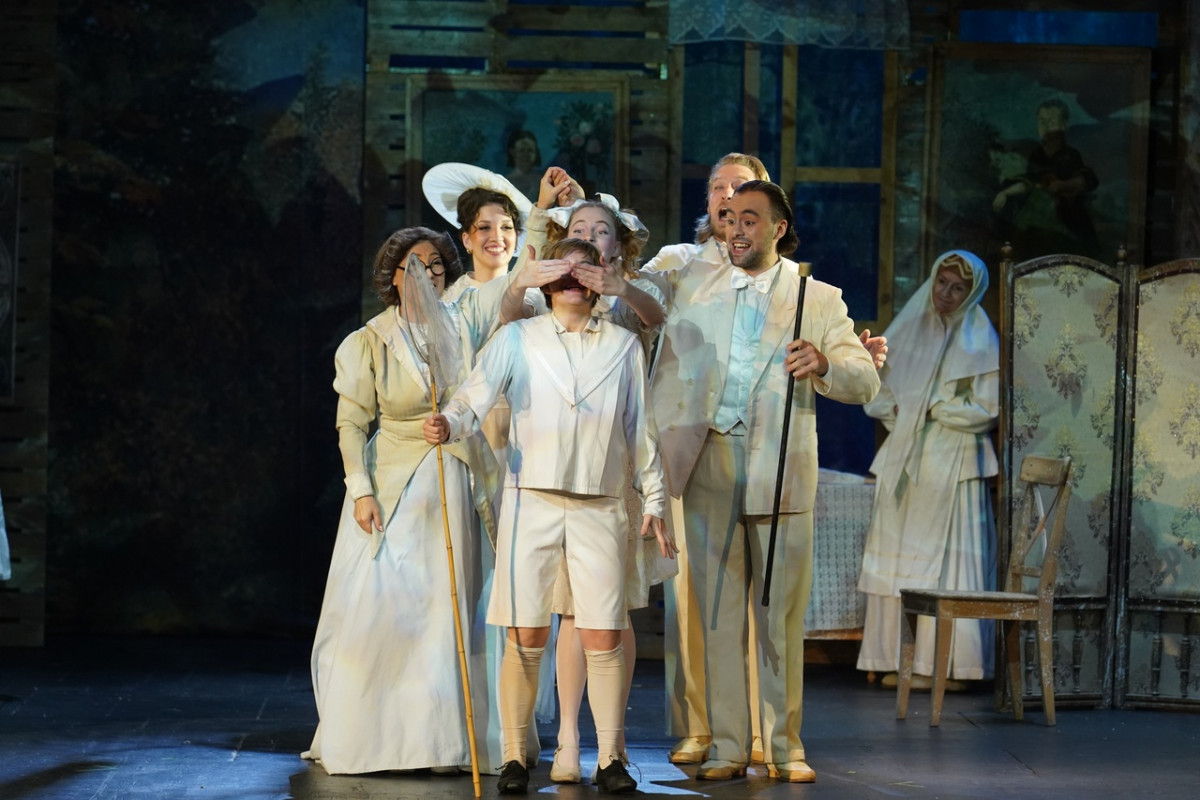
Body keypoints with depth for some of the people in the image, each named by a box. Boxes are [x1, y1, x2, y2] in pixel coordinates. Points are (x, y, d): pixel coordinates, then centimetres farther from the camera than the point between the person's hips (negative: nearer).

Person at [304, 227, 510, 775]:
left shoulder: (465, 321, 6)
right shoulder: (369, 342, 2)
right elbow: (352, 422, -1)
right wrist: (360, 490, -11)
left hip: (451, 485, 2)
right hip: (389, 487, -2)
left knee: (445, 609, 1)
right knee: (378, 604, -6)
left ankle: (438, 739, 5)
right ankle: (361, 738, 2)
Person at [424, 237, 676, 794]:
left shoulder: (623, 345, 11)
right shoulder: (517, 339, 6)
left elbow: (640, 429, 14)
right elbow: (476, 395, -8)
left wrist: (653, 502, 12)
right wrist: (448, 424, -29)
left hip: (599, 508, 1)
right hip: (531, 502, -1)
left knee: (603, 639, -3)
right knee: (526, 638, -2)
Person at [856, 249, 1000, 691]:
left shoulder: (979, 343, -2)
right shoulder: (910, 329, 12)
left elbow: (985, 412, -8)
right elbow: (876, 389, 17)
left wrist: (931, 409, -7)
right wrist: (895, 411, -2)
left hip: (952, 467, -5)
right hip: (903, 463, 5)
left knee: (948, 564, -6)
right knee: (898, 558, 3)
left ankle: (950, 665, -5)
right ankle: (899, 659, 7)